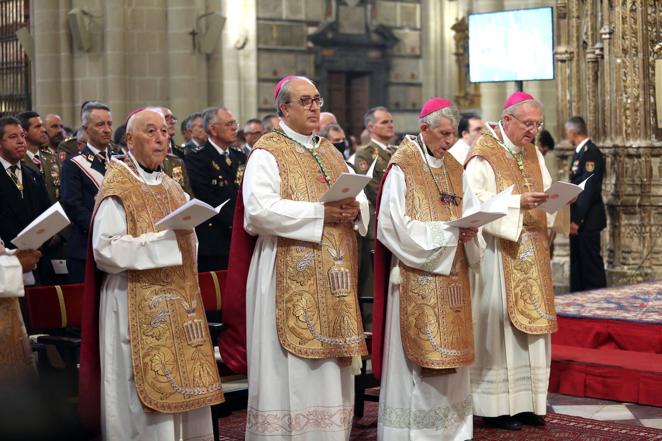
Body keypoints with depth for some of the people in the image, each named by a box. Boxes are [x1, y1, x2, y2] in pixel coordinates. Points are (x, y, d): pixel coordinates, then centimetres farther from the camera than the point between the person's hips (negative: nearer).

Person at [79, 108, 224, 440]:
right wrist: (165, 238, -19)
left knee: (182, 385, 7)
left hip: (177, 304, 7)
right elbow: (105, 250, -17)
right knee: (147, 397, -6)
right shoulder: (117, 188, -7)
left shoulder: (171, 188, 16)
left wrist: (187, 231, 0)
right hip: (137, 307, -7)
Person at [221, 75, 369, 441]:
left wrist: (354, 209, -8)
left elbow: (360, 195, 16)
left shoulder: (329, 151, 18)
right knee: (292, 370, -6)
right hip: (289, 277, -7)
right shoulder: (267, 153, -5)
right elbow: (259, 209, -19)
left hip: (331, 277, 7)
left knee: (330, 369, 9)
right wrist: (320, 213, -20)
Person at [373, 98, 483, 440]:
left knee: (450, 350, 9)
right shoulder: (403, 168, -8)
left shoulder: (453, 168, 13)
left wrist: (469, 231, -10)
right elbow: (395, 225, -15)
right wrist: (448, 231, -15)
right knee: (419, 352, -5)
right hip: (418, 278, -7)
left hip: (451, 276, 7)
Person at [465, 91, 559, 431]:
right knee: (500, 322, -5)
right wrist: (518, 203, -24)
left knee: (530, 322, 8)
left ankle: (526, 400, 15)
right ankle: (497, 405, 3)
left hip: (531, 253, 7)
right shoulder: (483, 154, -8)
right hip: (499, 252, -7)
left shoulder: (532, 153, 15)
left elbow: (545, 192, 17)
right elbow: (476, 201, -17)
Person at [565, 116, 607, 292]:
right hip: (578, 219, 10)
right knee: (577, 261, 13)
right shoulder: (579, 152, 14)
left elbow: (589, 188, -21)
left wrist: (577, 219, -21)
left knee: (590, 261, -4)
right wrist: (572, 217, 14)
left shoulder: (591, 152, -16)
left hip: (587, 219, -10)